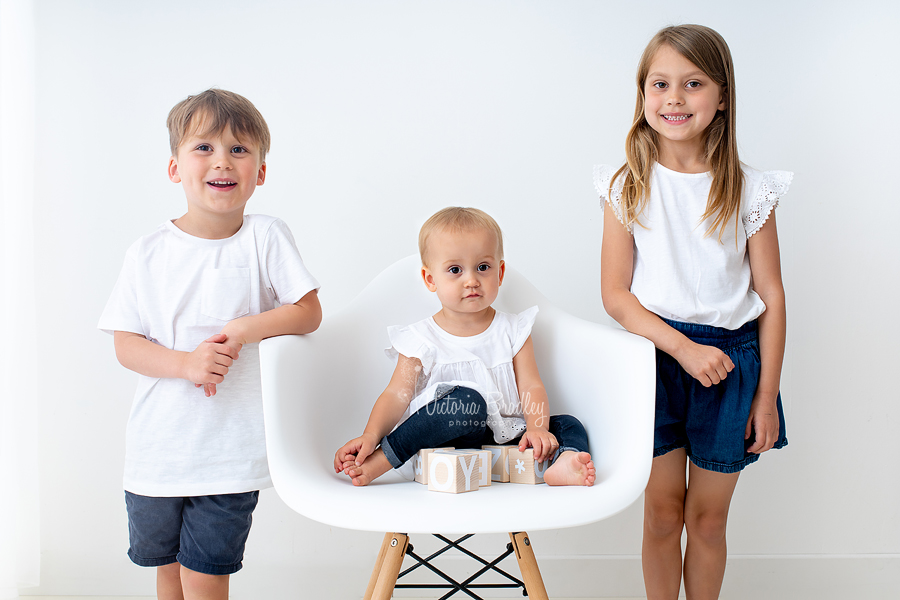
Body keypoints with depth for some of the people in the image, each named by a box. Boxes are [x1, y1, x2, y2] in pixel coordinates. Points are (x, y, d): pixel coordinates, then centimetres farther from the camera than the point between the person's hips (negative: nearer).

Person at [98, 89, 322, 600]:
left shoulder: (267, 238, -6)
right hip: (157, 445, 3)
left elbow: (309, 312, -5)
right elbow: (125, 344, -3)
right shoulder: (148, 254, -2)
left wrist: (240, 332, -18)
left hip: (231, 450, -2)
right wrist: (185, 363, -21)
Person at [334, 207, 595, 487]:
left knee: (567, 425, -10)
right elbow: (396, 395, -7)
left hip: (506, 437, 4)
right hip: (448, 440, -4)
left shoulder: (513, 330, 8)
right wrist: (370, 436, -24)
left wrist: (537, 428, -18)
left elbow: (530, 386, 1)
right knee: (465, 400, -33)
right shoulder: (421, 339, -1)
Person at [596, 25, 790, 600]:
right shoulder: (629, 187, -4)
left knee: (708, 516, 10)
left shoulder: (748, 191, -4)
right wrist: (683, 347, -17)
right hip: (654, 353, 0)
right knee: (662, 512, 10)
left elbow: (771, 298, -1)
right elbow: (615, 294, -5)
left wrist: (765, 397, -2)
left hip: (732, 357, 0)